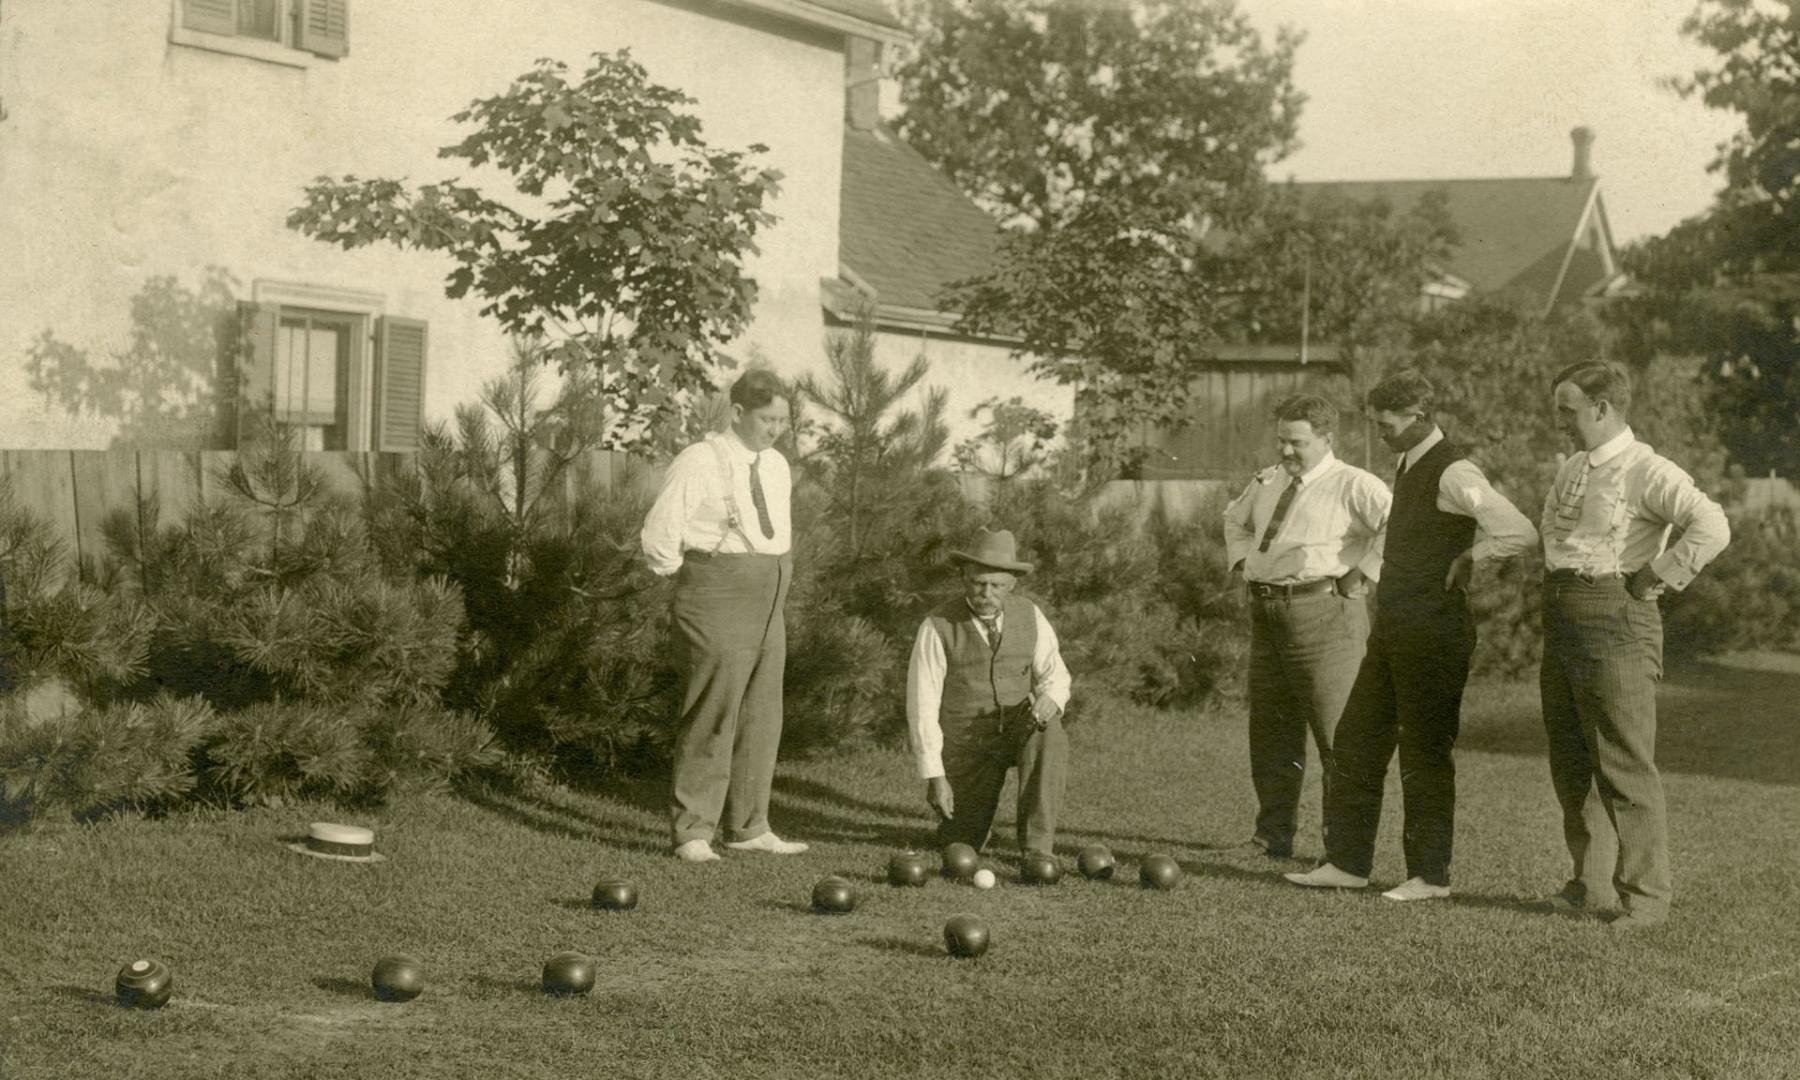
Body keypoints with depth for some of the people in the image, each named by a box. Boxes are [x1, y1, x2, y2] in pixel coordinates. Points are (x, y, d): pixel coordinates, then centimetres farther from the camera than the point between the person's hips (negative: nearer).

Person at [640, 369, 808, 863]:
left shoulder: (777, 466, 12)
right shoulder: (700, 462, -11)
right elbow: (659, 536, -11)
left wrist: (776, 580, 14)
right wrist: (694, 588, -3)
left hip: (767, 601, 8)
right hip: (717, 601, -8)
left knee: (762, 715, 10)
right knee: (713, 715, -9)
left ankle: (747, 827, 18)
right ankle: (693, 832, -3)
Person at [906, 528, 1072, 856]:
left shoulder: (1030, 615, -5)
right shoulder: (937, 628, -15)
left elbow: (1054, 675, -2)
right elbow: (922, 706, -15)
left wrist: (1049, 699, -28)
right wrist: (934, 776, -19)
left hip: (1019, 730, 2)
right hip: (966, 745, -1)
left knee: (1047, 729, -34)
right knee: (962, 848, -1)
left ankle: (1038, 845, -27)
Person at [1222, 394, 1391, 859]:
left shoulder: (1352, 485, -7)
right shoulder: (1267, 482, 16)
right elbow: (1236, 519, 37)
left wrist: (1361, 572, -17)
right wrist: (1243, 562, 20)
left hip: (1323, 609, -7)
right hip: (1266, 611, 8)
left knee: (1338, 732, -5)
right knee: (1269, 728, 13)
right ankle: (1273, 834, 24)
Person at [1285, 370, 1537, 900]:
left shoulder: (1453, 474, -17)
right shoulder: (1408, 466, 13)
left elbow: (1521, 534, -27)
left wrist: (1464, 560, -15)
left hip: (1433, 632, -10)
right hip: (1394, 627, 10)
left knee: (1425, 752, -2)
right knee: (1357, 738, 11)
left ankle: (1430, 874, 8)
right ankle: (1347, 861, 18)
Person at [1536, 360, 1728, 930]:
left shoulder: (1647, 471, -11)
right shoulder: (1572, 469, 15)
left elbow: (1712, 528, -24)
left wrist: (1654, 578, -19)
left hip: (1614, 620, -9)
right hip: (1561, 621, 9)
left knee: (1625, 764, -5)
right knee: (1570, 762, 13)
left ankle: (1645, 893, 2)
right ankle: (1589, 882, 23)